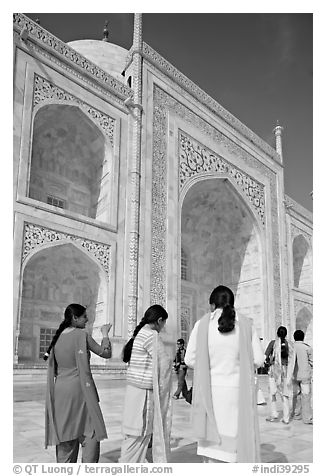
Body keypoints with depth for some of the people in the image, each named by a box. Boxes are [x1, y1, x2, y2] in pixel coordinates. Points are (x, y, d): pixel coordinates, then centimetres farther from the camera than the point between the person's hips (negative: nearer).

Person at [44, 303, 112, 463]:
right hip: (79, 389, -7)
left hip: (59, 390, 7)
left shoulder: (57, 337, 9)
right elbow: (106, 353, -5)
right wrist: (105, 333, 7)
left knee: (65, 437, 14)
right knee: (90, 435, 0)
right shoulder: (82, 334, -11)